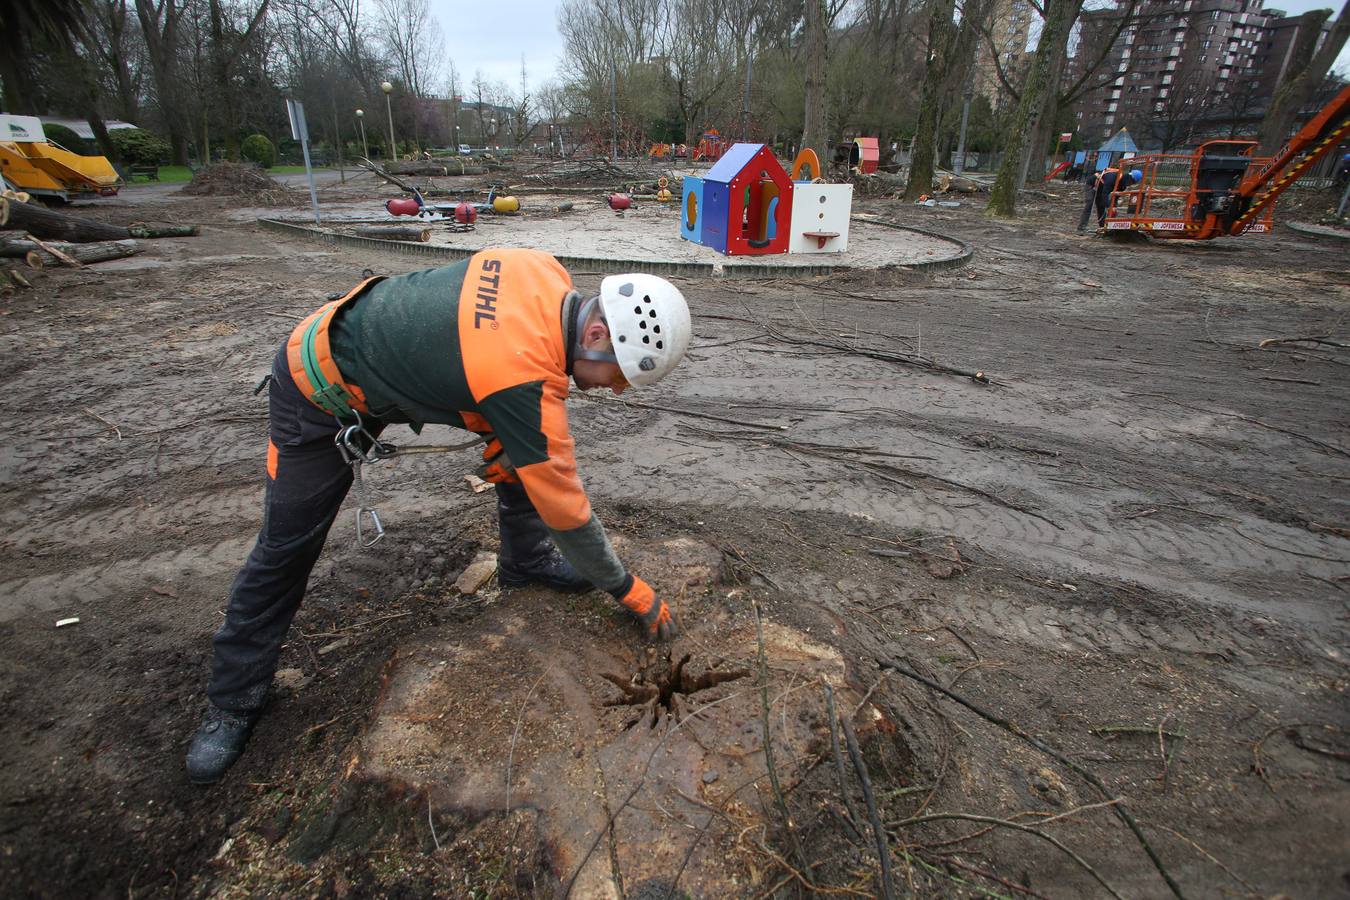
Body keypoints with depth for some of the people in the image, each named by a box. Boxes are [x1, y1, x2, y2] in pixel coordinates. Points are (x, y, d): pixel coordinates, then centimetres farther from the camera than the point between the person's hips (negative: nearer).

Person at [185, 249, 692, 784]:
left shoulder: (549, 276, -17)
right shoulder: (527, 380, -39)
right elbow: (562, 505, -28)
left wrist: (503, 437, -1)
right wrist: (628, 589, -14)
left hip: (387, 337, 8)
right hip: (320, 390, -7)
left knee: (527, 448, 1)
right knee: (287, 546, 2)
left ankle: (526, 561, 20)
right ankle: (233, 702, 23)